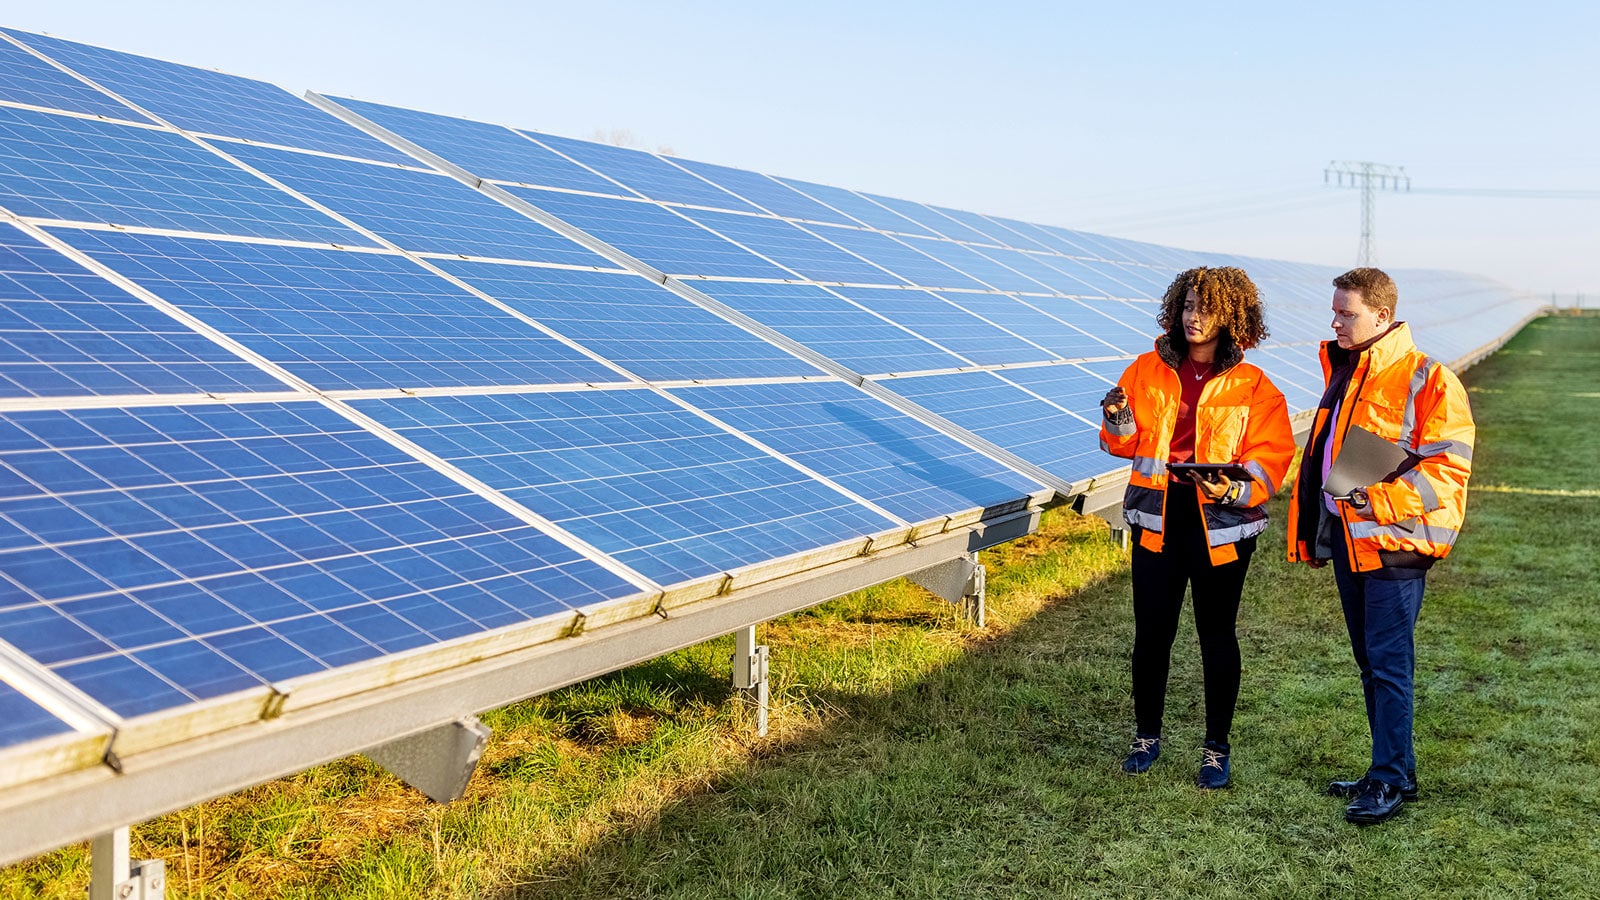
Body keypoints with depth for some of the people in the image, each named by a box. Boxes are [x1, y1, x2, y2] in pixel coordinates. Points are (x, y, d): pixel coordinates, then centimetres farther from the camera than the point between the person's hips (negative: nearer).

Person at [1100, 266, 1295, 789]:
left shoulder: (1252, 386, -2)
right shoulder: (1149, 370, 4)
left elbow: (1272, 454, -5)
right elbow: (1127, 443, 9)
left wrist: (1236, 489, -22)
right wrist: (1119, 421, -13)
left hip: (1221, 526, -2)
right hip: (1157, 520, 2)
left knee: (1217, 636, 8)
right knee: (1151, 633, 7)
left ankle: (1217, 749, 22)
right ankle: (1147, 736, 26)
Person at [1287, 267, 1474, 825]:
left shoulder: (1426, 380, -12)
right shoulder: (1343, 371, 14)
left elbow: (1447, 466, -15)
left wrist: (1379, 497, -25)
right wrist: (1312, 528, 21)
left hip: (1393, 543, -8)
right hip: (1346, 537, 9)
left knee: (1388, 661, -6)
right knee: (1369, 660, 14)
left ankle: (1390, 779, 2)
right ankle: (1393, 771, 24)